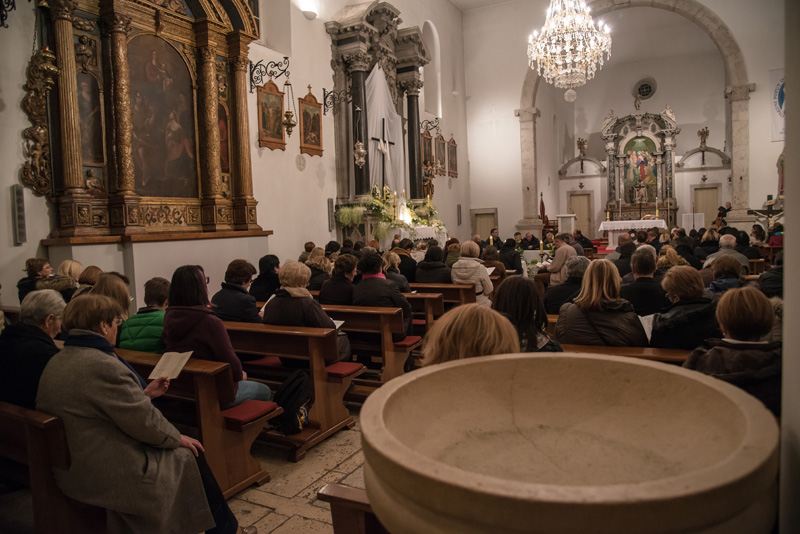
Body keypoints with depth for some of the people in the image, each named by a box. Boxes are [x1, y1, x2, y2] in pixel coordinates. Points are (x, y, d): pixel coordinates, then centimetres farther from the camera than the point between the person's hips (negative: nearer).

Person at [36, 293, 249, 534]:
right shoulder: (101, 365, -26)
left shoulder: (58, 362, 7)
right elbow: (143, 421, -21)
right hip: (112, 475, -10)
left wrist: (145, 393, 13)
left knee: (182, 447, 17)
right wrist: (178, 438, -5)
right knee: (190, 457, 7)